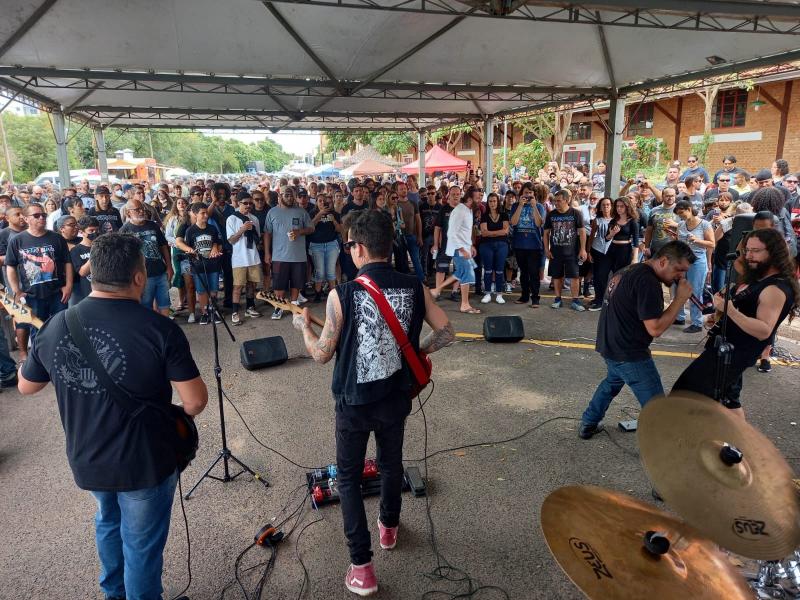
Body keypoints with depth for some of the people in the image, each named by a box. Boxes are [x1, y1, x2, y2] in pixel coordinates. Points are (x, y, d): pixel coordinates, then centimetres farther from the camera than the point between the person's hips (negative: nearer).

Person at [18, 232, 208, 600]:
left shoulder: (55, 326, -9)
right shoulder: (160, 329, -24)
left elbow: (26, 386, 8)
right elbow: (196, 401, -20)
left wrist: (30, 357, 28)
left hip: (85, 461, 6)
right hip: (144, 463, -5)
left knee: (108, 521, 33)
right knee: (141, 545, 17)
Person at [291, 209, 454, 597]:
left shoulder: (342, 295, -19)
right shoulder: (415, 287, -9)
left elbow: (321, 355, -11)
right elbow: (446, 333, -2)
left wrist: (303, 326, 7)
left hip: (354, 402, -3)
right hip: (396, 398, 4)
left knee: (348, 477, 14)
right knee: (391, 464, 27)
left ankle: (362, 566, 15)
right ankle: (389, 528, 48)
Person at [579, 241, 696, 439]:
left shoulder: (629, 269, 8)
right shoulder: (648, 282, -22)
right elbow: (655, 328, -24)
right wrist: (680, 299, -18)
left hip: (610, 344, 10)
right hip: (629, 353, -10)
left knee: (613, 381, 33)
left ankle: (588, 424, 43)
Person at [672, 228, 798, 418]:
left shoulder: (776, 289, -21)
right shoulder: (758, 278, 10)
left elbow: (764, 331, -30)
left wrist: (729, 309, -39)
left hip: (732, 354, -11)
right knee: (728, 398, 23)